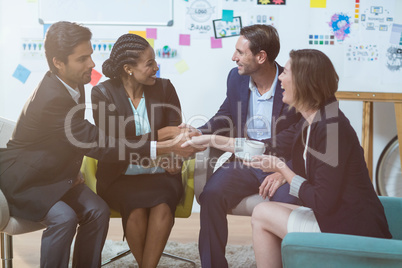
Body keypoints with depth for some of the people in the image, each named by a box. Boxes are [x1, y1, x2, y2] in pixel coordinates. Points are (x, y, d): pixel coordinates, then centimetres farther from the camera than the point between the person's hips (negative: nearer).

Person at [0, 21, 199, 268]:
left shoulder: (71, 85, -2)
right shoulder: (52, 98, -31)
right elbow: (99, 144, -33)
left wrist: (73, 168, -2)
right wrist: (165, 148, -36)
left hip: (57, 173, 8)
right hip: (23, 180, -8)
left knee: (97, 210, -12)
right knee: (63, 217, -30)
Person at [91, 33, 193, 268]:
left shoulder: (164, 88, 5)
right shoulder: (103, 94, -3)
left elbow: (175, 131, 3)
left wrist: (173, 155, -19)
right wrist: (158, 135, -20)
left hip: (160, 173, 2)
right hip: (121, 177, -1)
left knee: (162, 205, -31)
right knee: (136, 207, -32)